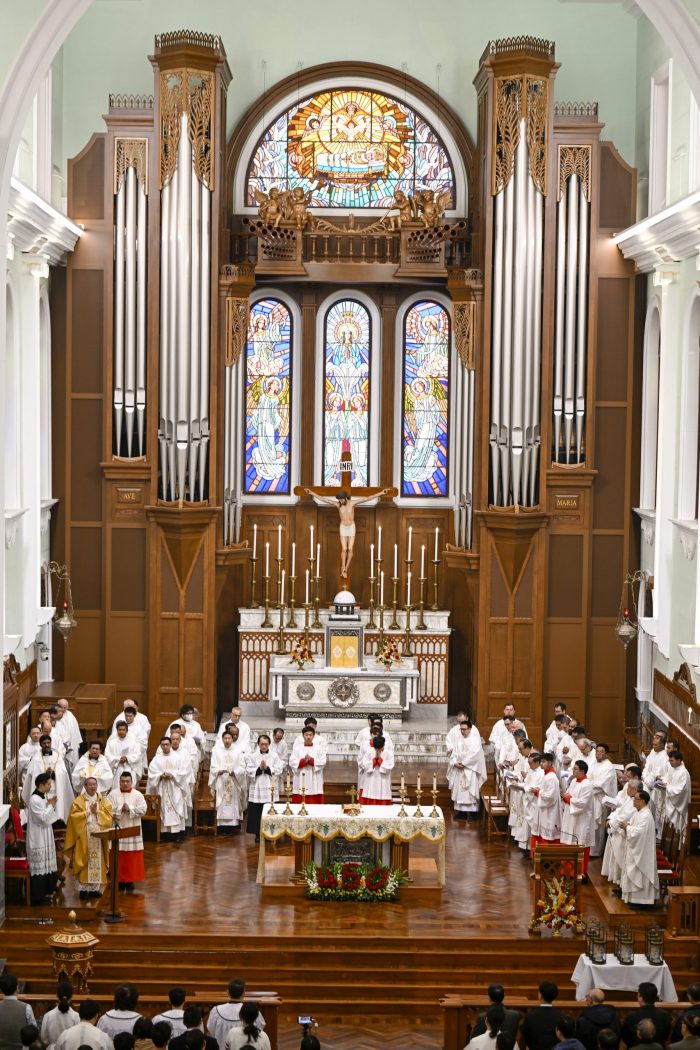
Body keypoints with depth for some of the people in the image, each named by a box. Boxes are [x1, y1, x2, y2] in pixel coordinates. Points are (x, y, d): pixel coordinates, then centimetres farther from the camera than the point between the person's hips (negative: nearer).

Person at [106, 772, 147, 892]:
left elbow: (143, 809, -6)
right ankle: (120, 879, 8)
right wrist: (120, 809, -19)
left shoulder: (138, 795, 3)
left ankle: (130, 880, 11)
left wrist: (130, 809, -17)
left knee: (132, 856, 2)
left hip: (133, 830, 1)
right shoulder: (113, 794, 2)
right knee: (119, 856, 0)